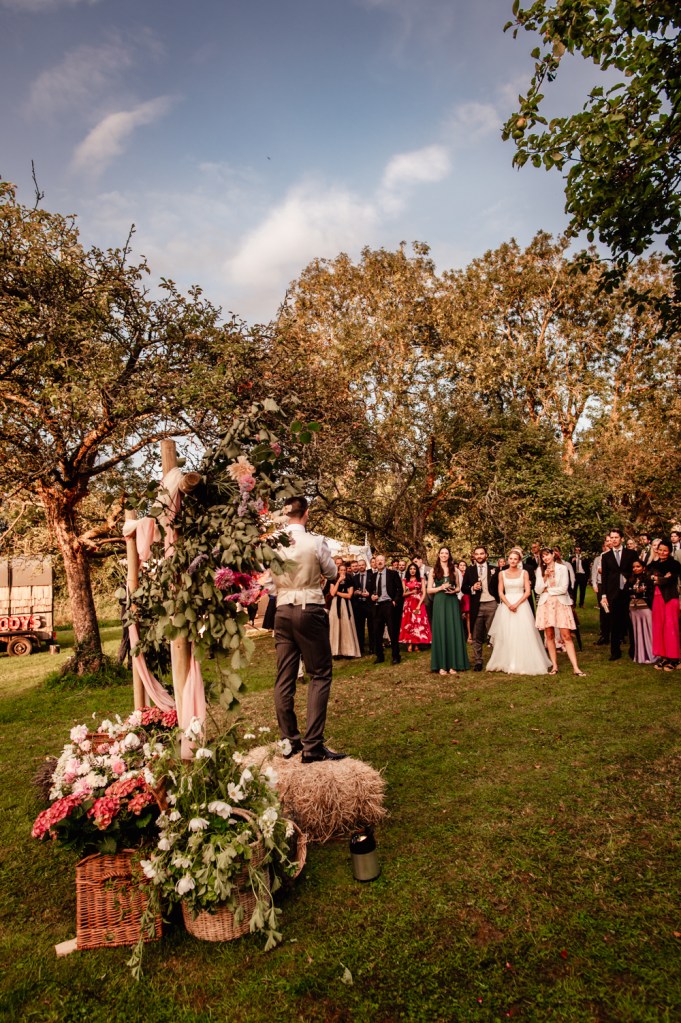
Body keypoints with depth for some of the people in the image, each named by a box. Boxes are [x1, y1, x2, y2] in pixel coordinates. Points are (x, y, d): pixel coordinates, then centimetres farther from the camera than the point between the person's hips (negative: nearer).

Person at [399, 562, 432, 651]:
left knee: (418, 622, -3)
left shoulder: (421, 580, 6)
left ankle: (417, 644, 0)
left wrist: (419, 605, -12)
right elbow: (403, 594, 3)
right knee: (409, 622, -3)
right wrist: (411, 592, -14)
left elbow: (424, 593, -1)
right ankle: (409, 644, -3)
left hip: (419, 604, -1)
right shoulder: (405, 580, 9)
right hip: (408, 604, 1)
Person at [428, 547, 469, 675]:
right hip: (439, 603, -2)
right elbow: (429, 589, 2)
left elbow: (458, 587, 15)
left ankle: (453, 664, 4)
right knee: (441, 631, -2)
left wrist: (454, 590, -7)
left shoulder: (453, 570, 11)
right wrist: (441, 587, -13)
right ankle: (442, 665, 2)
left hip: (452, 602, 2)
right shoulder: (433, 570, 4)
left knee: (453, 631, -1)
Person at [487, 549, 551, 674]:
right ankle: (508, 663, 7)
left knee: (523, 634, -4)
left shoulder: (524, 573, 2)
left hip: (522, 605, -1)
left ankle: (524, 663, 4)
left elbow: (527, 591, -3)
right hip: (506, 605, 1)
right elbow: (500, 592, 3)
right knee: (506, 635, 1)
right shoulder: (502, 574, 6)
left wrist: (517, 604, -15)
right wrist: (509, 605, -12)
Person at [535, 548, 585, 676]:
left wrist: (547, 590, -2)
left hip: (561, 604, -2)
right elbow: (538, 590, 1)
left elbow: (563, 588, -9)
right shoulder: (540, 570, 7)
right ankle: (554, 666, 10)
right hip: (545, 604, 3)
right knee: (549, 635, 3)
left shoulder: (562, 568, -1)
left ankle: (575, 667, -7)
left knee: (566, 636, -7)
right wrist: (545, 577, -10)